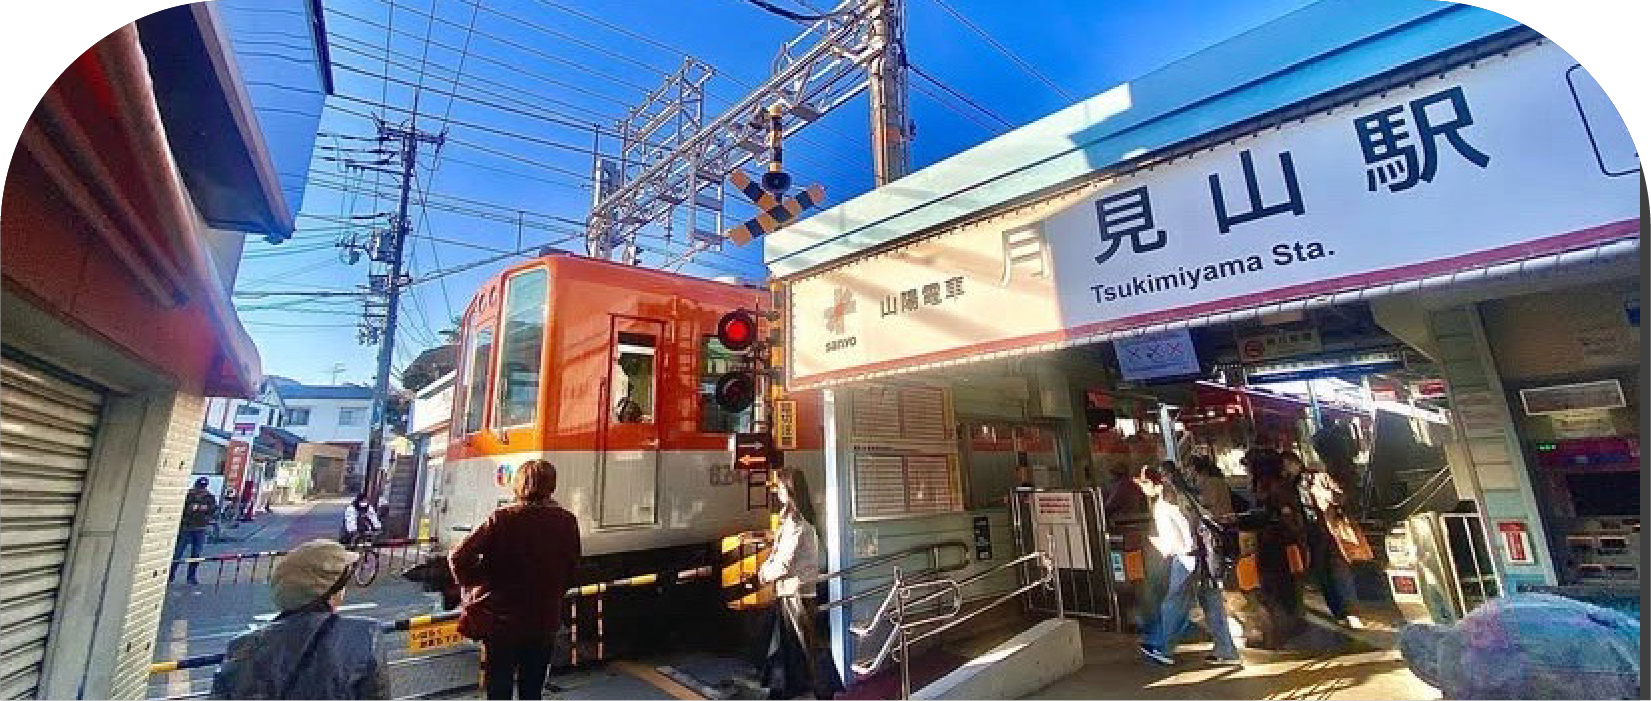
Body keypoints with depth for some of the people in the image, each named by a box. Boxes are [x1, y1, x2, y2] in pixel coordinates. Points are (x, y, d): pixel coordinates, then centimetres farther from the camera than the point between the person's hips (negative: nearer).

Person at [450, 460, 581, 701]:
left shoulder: (502, 518, -13)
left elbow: (458, 557, -13)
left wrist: (473, 587, 5)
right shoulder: (568, 522, -7)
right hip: (544, 624, 2)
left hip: (500, 621, -2)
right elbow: (571, 572, 2)